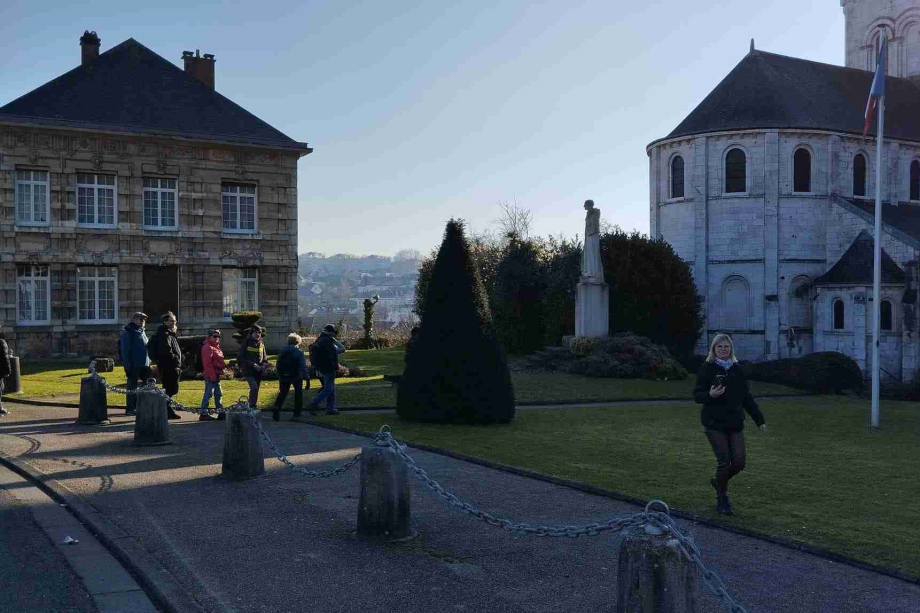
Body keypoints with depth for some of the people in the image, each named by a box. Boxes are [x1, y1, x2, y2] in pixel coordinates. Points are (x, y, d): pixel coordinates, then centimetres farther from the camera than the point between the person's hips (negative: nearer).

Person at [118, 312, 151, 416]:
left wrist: (148, 362, 15)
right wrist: (127, 366, -19)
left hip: (144, 365, 9)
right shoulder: (127, 332, -9)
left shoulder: (142, 332, 17)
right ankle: (130, 409, 5)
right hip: (133, 366, -9)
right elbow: (125, 351, -14)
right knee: (132, 387, -2)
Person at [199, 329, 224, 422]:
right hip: (211, 375, -10)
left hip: (216, 375, 10)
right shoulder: (207, 347, -14)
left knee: (218, 394, 14)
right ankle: (203, 414, -5)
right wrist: (212, 375, -23)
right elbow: (207, 363, -20)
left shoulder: (216, 347, 17)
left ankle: (220, 413, 21)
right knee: (208, 394, -8)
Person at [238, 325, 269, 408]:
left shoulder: (261, 344, 11)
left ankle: (252, 407, 22)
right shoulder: (246, 343, -5)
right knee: (254, 388, -21)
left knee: (255, 390, 12)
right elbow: (241, 358, -9)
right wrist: (253, 365, -18)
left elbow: (264, 359, 18)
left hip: (259, 372, 6)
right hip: (249, 371, -6)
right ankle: (252, 407, -16)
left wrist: (263, 366, -4)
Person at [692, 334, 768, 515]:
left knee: (739, 462, -1)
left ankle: (718, 482, 29)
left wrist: (760, 420, 13)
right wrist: (710, 395, -25)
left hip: (735, 423, 4)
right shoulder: (707, 369, -2)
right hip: (714, 423, -4)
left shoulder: (737, 370, 10)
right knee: (724, 461, -7)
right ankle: (721, 500, 13)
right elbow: (697, 395, -3)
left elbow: (747, 398, 15)